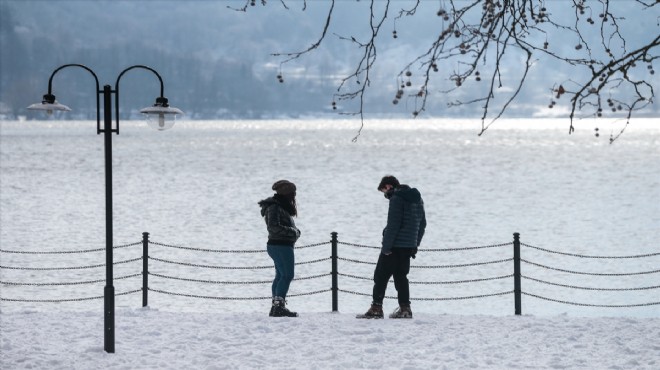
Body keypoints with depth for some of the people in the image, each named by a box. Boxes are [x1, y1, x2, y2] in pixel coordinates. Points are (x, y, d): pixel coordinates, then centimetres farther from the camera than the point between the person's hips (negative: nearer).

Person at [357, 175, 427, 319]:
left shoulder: (396, 199, -13)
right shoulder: (417, 198, 14)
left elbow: (393, 225, -19)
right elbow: (422, 223, 19)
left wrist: (386, 247, -17)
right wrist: (415, 245, 21)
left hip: (395, 246, -8)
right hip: (409, 246, 8)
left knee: (381, 275, -2)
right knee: (401, 276, 14)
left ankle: (376, 308, -5)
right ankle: (405, 308, 10)